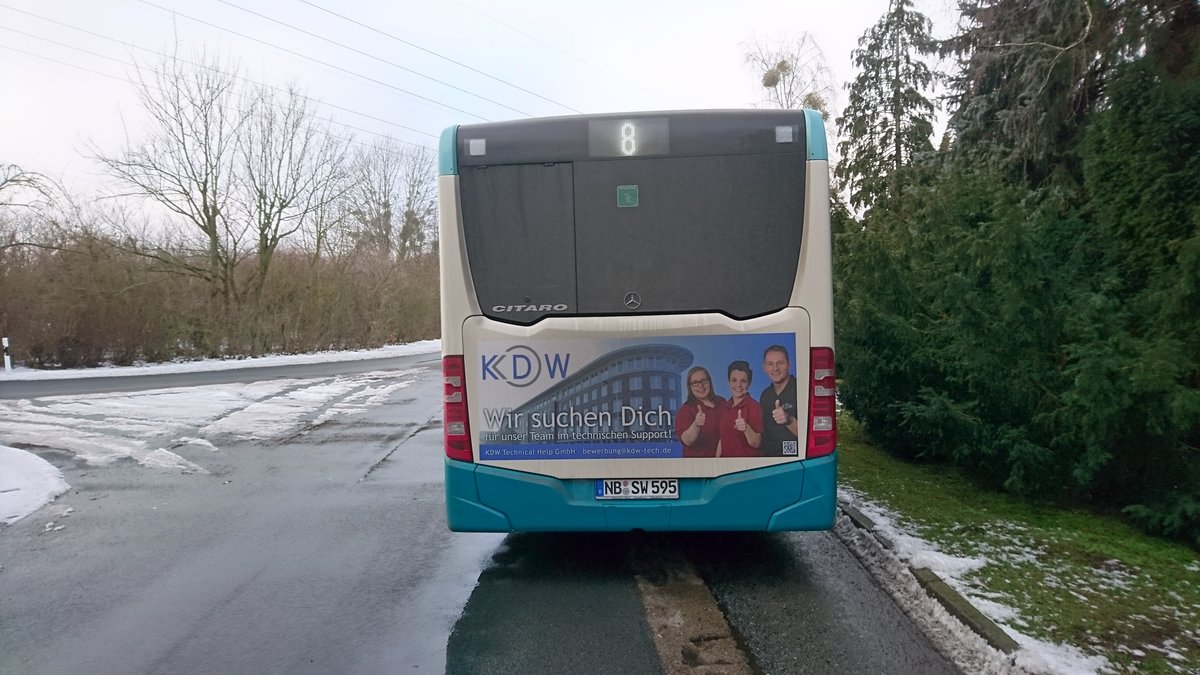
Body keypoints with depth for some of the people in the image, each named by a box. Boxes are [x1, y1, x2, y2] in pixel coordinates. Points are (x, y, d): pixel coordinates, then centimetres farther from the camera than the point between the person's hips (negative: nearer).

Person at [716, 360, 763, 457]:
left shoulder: (753, 406, -15)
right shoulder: (726, 406, 2)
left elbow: (756, 443, -20)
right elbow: (723, 439, 10)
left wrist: (746, 428, -36)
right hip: (726, 457, 5)